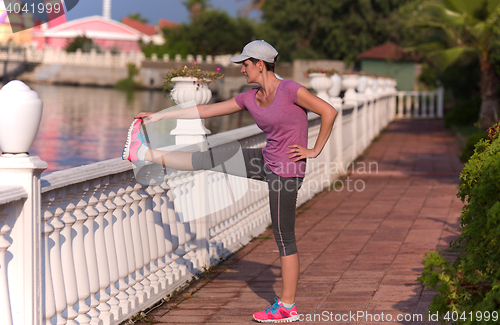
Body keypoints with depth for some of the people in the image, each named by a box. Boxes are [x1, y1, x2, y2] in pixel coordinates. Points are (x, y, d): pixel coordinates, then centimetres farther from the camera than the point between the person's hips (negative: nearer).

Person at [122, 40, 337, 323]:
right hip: (267, 162, 7)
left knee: (284, 238, -1)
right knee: (210, 159, 7)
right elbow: (207, 110, 10)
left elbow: (329, 112, -18)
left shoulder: (290, 90, -18)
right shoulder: (251, 98, 5)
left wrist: (315, 150, -12)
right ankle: (143, 153, 18)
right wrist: (161, 115, 13)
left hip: (286, 171, -7)